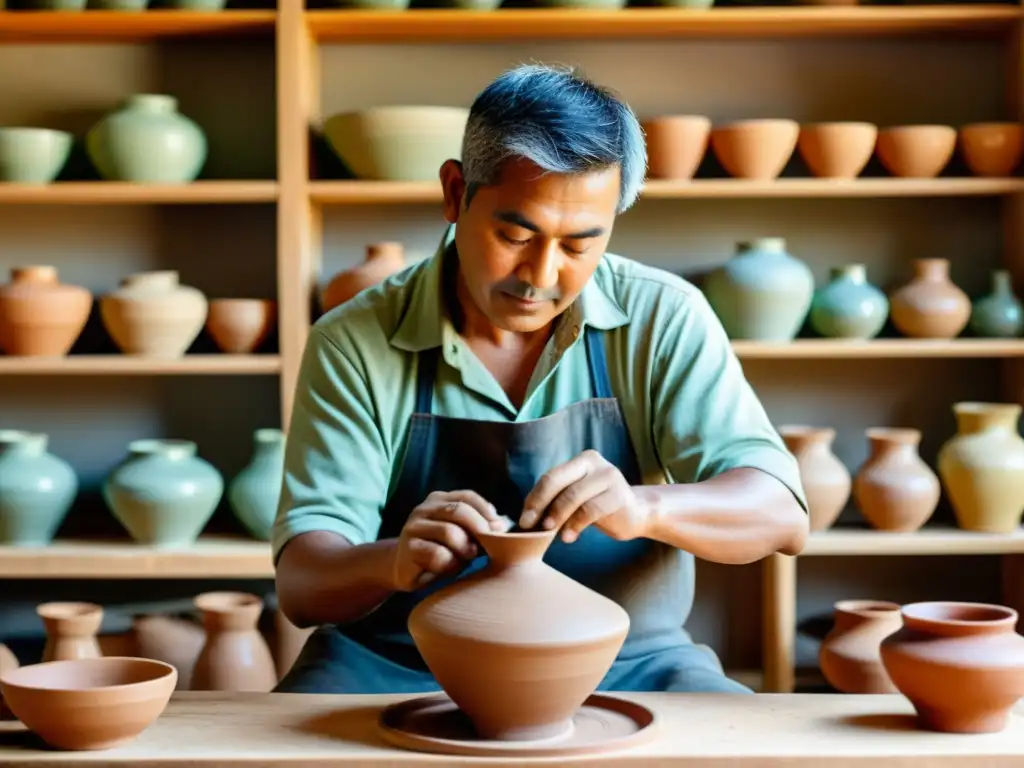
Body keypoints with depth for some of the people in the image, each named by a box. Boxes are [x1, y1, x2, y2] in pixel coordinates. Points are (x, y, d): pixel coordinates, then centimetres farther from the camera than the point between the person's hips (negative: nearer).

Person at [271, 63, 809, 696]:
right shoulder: (354, 343, -5)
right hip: (401, 666, -1)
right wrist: (395, 561, -32)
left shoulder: (662, 318, -2)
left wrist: (644, 508, -29)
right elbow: (301, 582, -8)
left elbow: (780, 515, -8)